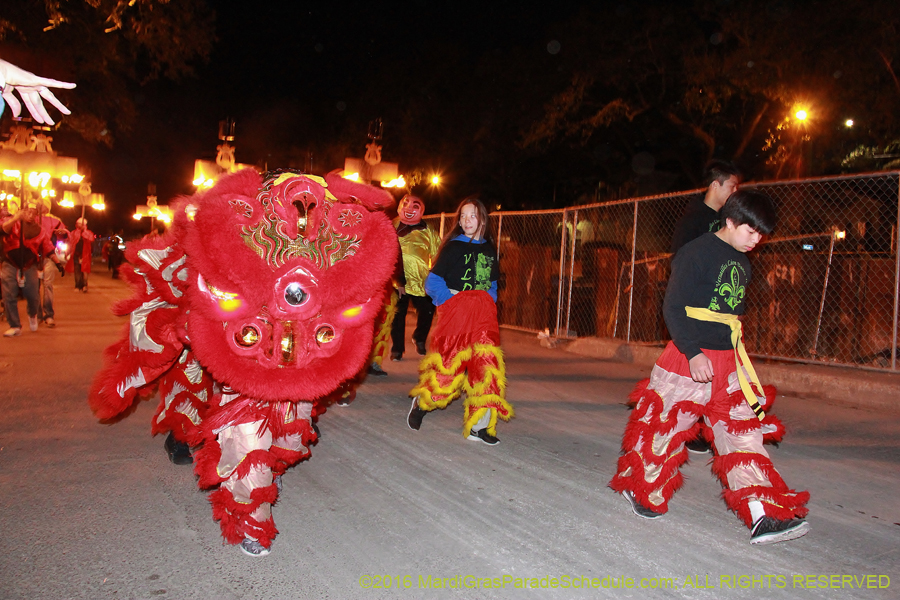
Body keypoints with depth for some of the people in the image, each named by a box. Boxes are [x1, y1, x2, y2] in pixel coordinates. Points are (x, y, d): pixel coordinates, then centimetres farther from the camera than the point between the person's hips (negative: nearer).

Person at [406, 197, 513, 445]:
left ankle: (479, 425, 3)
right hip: (456, 311, -5)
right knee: (450, 362, -6)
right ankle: (421, 402, 23)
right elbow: (432, 282, -5)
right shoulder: (453, 246, -1)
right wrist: (449, 301, -13)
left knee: (485, 364, -3)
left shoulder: (489, 248, 15)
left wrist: (489, 303, 9)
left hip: (483, 313, 5)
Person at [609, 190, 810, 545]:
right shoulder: (696, 253, -11)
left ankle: (762, 515, 5)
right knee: (665, 423, 3)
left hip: (728, 363, 8)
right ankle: (640, 490, 24)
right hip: (688, 358, -7)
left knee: (744, 431, 3)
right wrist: (694, 354, -24)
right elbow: (673, 309, -16)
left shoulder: (741, 263, 14)